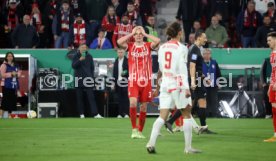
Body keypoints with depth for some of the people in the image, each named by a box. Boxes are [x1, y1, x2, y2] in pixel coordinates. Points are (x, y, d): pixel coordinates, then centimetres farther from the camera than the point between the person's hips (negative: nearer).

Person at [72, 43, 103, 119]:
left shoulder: (89, 56, 10)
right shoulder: (76, 56, 6)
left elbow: (92, 67, 14)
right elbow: (73, 66, -7)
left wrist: (92, 77, 6)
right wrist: (80, 60, -21)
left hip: (88, 79, 0)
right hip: (79, 80, 0)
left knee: (91, 97, -7)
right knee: (79, 97, 1)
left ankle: (95, 114, -15)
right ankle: (81, 114, 8)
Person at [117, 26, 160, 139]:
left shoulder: (148, 46, 6)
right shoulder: (130, 46, 6)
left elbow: (157, 41, -14)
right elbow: (119, 42, -13)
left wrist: (145, 34, -4)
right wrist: (132, 33, -4)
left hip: (146, 81, 1)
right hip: (133, 81, -1)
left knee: (143, 107, 5)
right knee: (133, 103, -20)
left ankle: (140, 131, 18)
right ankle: (134, 129, -7)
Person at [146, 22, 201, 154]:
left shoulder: (162, 48, 9)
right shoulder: (181, 48, -8)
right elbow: (183, 69, -15)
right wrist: (187, 87, -17)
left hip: (165, 83, 5)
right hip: (178, 84, -5)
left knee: (162, 116, 2)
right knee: (186, 114, 6)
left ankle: (151, 142, -15)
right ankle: (188, 147, 5)